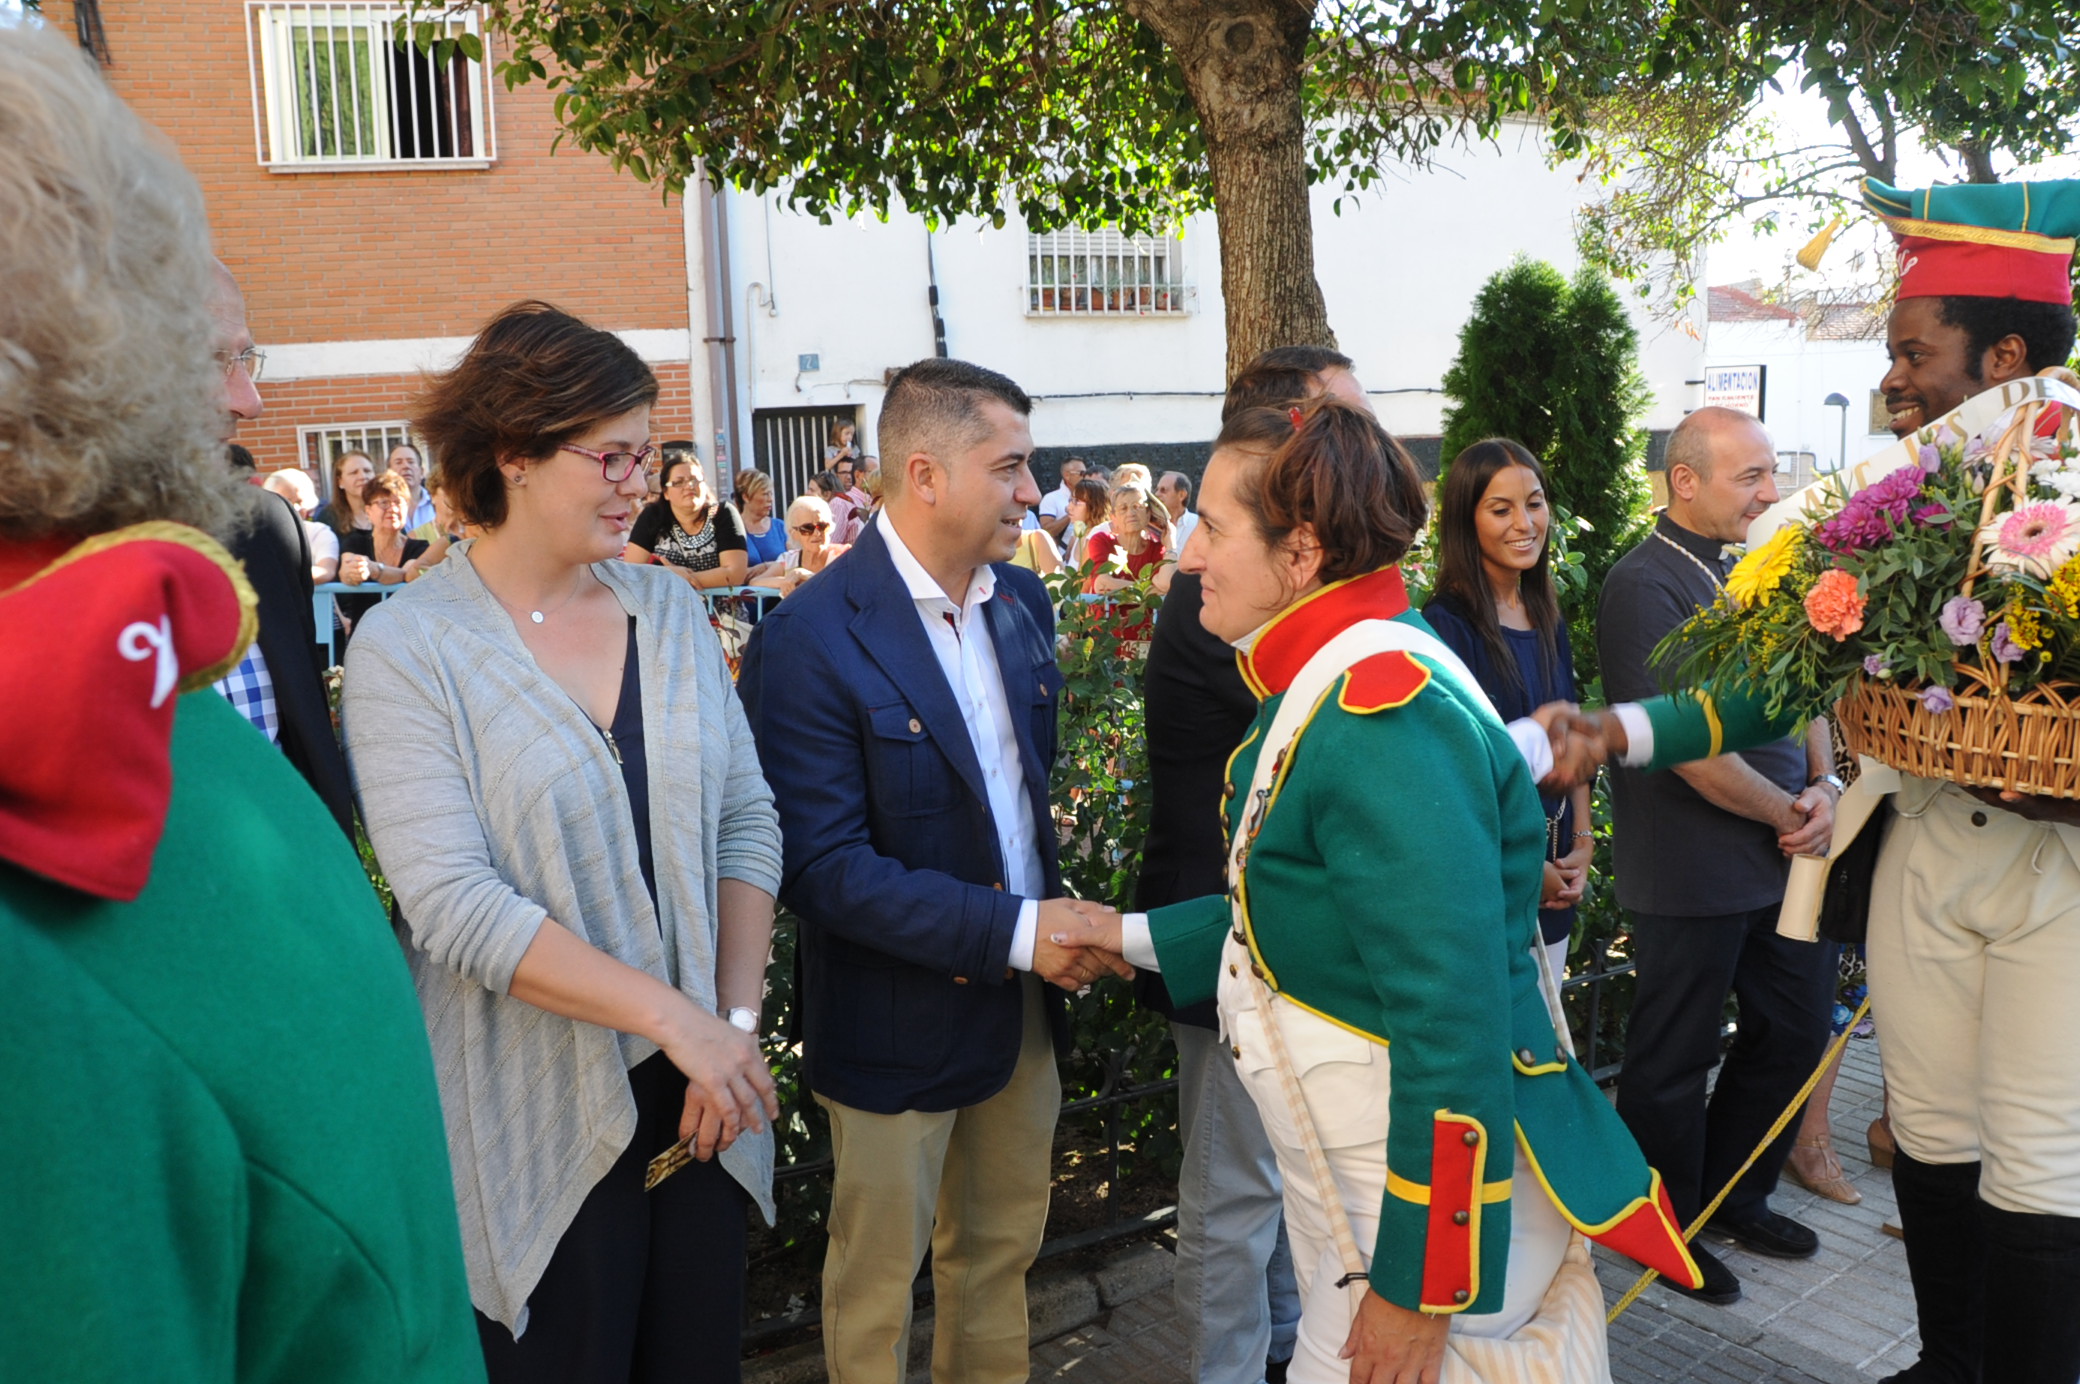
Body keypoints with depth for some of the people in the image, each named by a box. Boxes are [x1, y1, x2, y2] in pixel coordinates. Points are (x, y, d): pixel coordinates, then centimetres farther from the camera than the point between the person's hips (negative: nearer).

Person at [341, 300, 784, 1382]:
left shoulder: (670, 609, 3)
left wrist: (736, 1019, -8)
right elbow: (452, 900, -19)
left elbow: (746, 819, 2)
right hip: (539, 1122, -4)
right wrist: (671, 1015, -21)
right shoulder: (407, 646, -11)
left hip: (697, 1091, 4)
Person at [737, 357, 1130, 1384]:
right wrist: (1013, 930, -25)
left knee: (1002, 1253, 23)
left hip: (1023, 999, 6)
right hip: (899, 1021, -6)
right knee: (878, 1284, 15)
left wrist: (1061, 920, -3)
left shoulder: (1023, 602, 2)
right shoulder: (810, 639, -21)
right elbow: (823, 867, -23)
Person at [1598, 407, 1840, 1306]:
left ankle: (1734, 1199, 37)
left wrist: (1824, 785, -2)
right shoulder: (1644, 584, -16)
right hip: (1695, 870, -8)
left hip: (1783, 853, 9)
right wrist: (1791, 813, -11)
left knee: (1798, 1028, 18)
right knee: (1675, 1059, 7)